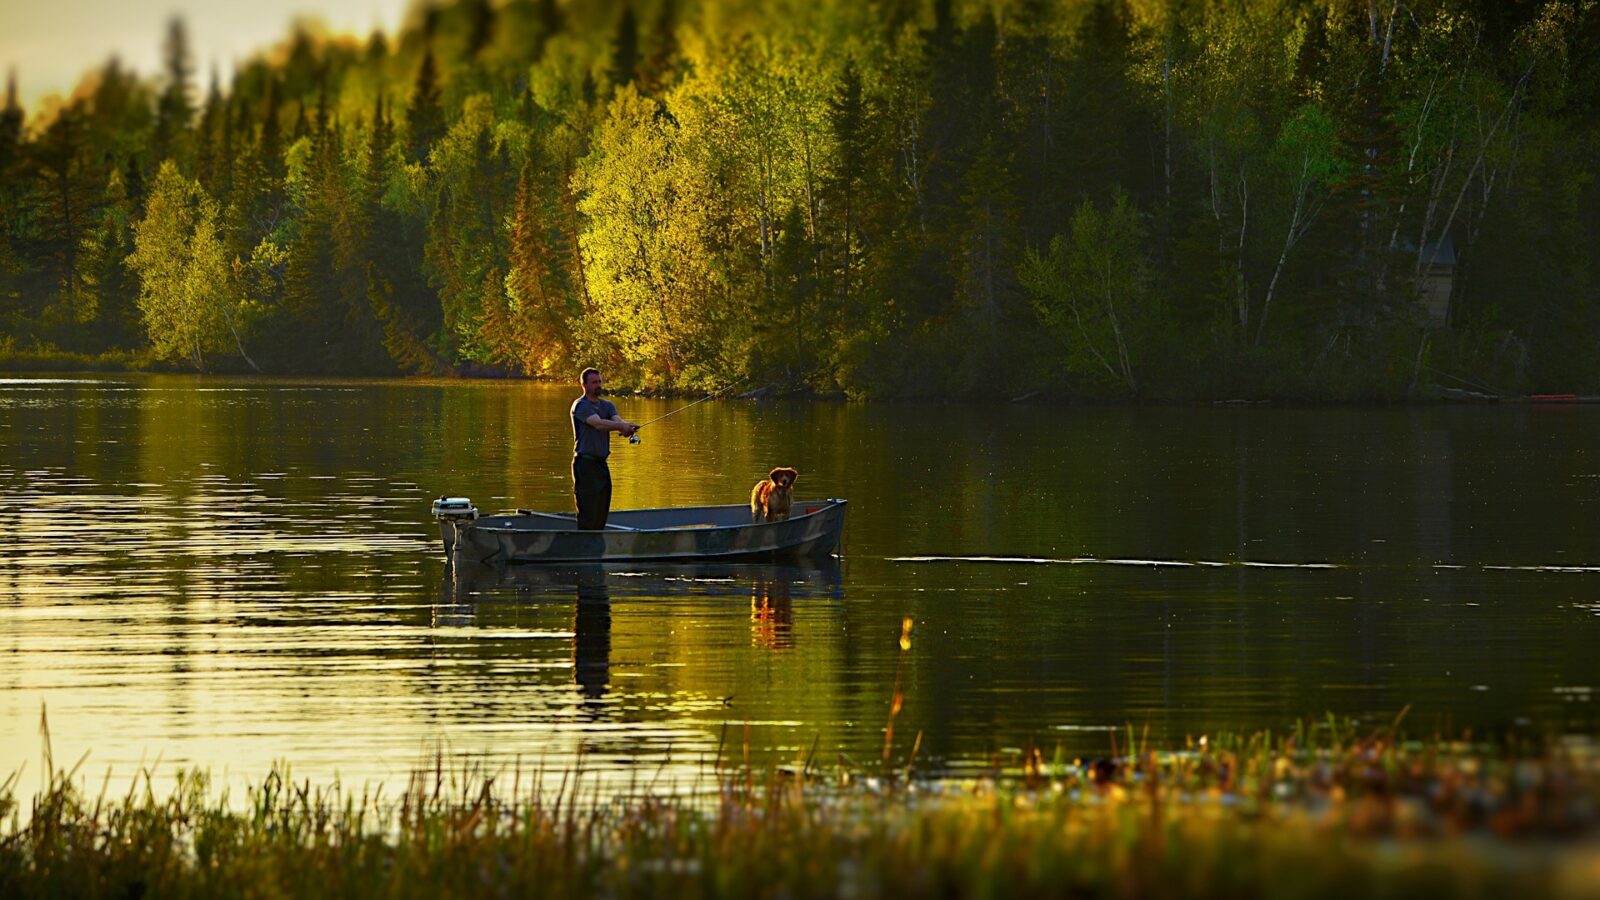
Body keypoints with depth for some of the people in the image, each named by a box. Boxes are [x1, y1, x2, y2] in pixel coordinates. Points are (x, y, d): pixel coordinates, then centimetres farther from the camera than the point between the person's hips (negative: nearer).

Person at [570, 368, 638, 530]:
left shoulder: (607, 405, 14)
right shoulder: (580, 406, -8)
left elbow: (616, 419, -6)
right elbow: (598, 424, -24)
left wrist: (627, 428, -29)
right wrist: (621, 426, -37)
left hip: (601, 463, 7)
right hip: (585, 463, -7)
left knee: (602, 511, 8)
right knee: (588, 512, -10)